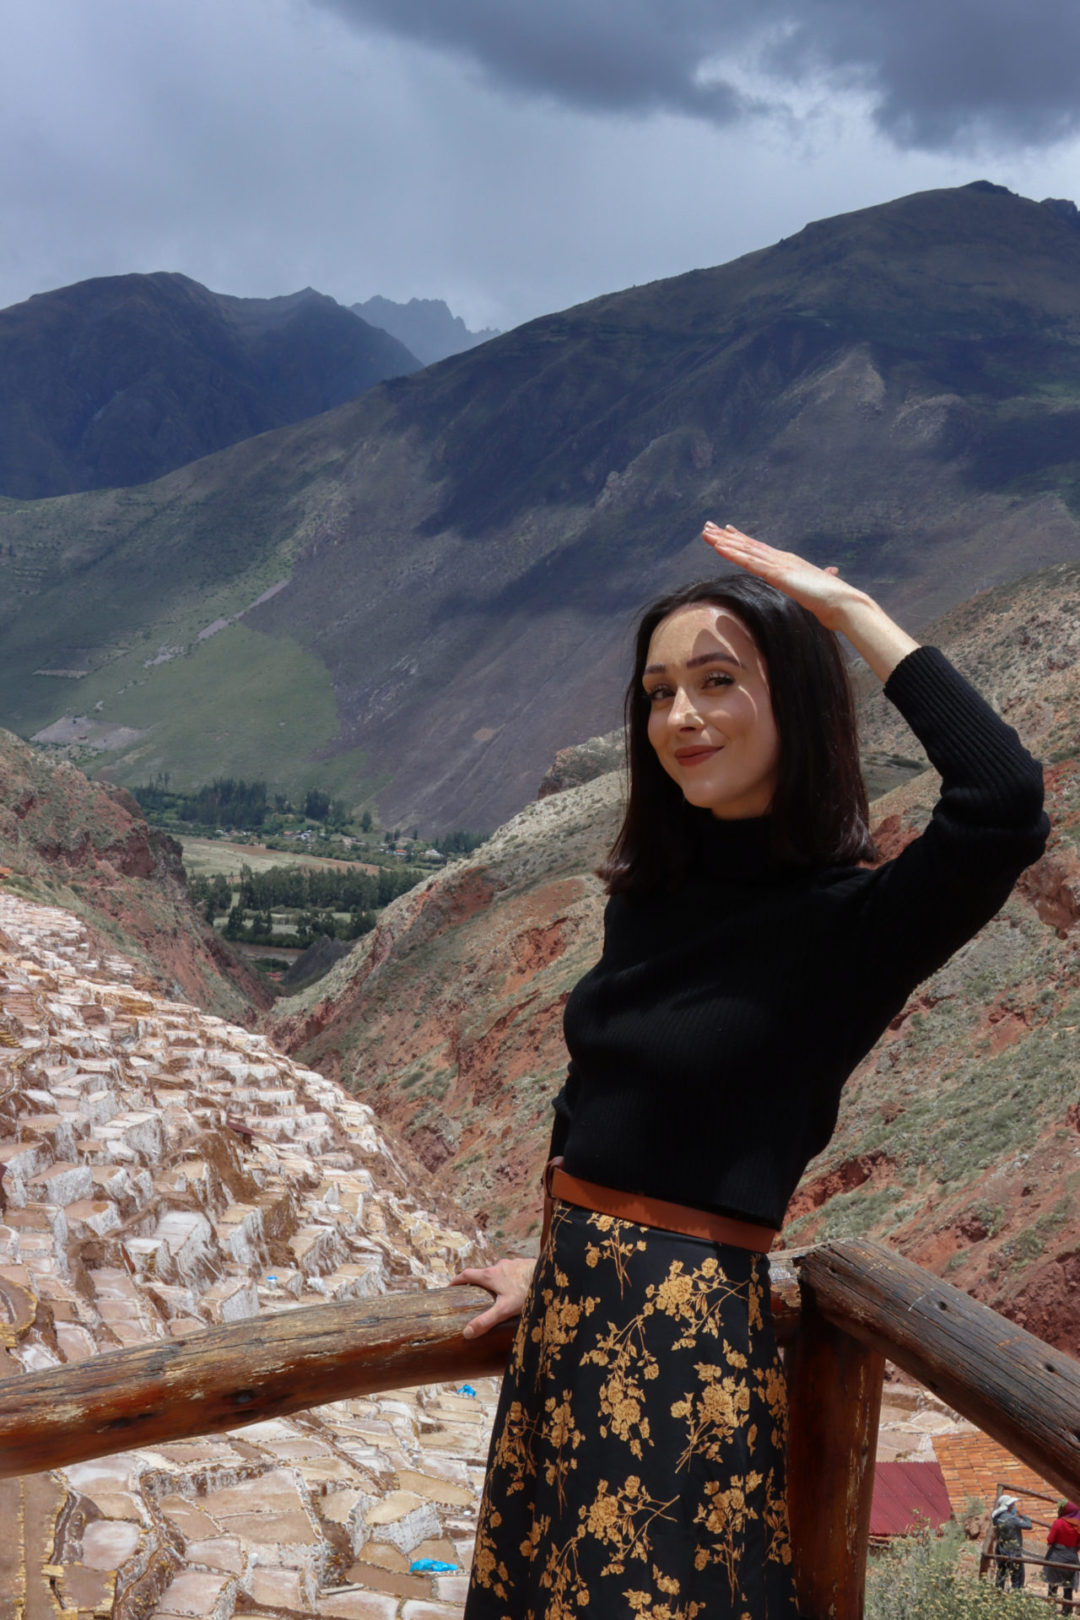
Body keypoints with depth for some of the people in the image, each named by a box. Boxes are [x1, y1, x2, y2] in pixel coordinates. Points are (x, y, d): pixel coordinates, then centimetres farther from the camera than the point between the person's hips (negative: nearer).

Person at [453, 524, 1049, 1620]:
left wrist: (850, 608, -26)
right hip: (570, 1320, 7)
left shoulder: (849, 919, -16)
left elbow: (1003, 801, -35)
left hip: (690, 1339, -7)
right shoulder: (651, 895, 5)